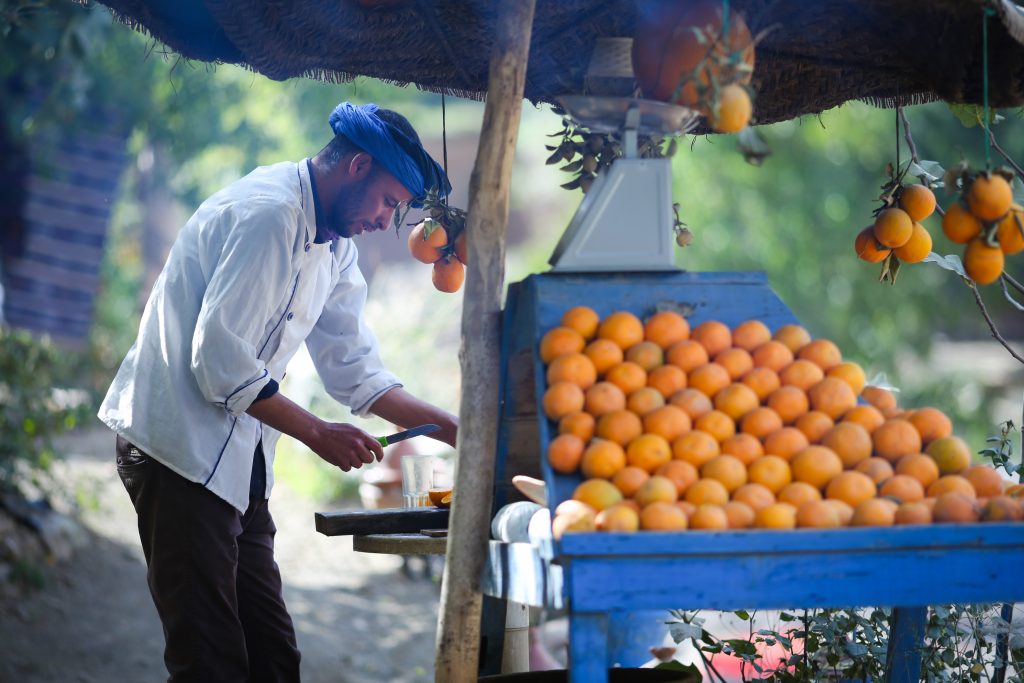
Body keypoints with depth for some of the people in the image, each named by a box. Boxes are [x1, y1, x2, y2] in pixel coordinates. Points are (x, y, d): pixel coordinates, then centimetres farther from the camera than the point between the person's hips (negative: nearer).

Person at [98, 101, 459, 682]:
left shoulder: (334, 247, 15)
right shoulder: (267, 214, -17)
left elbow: (353, 368, 19)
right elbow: (218, 358, -22)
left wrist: (450, 429, 11)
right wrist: (317, 434, -16)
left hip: (234, 460, 10)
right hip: (181, 449, -10)